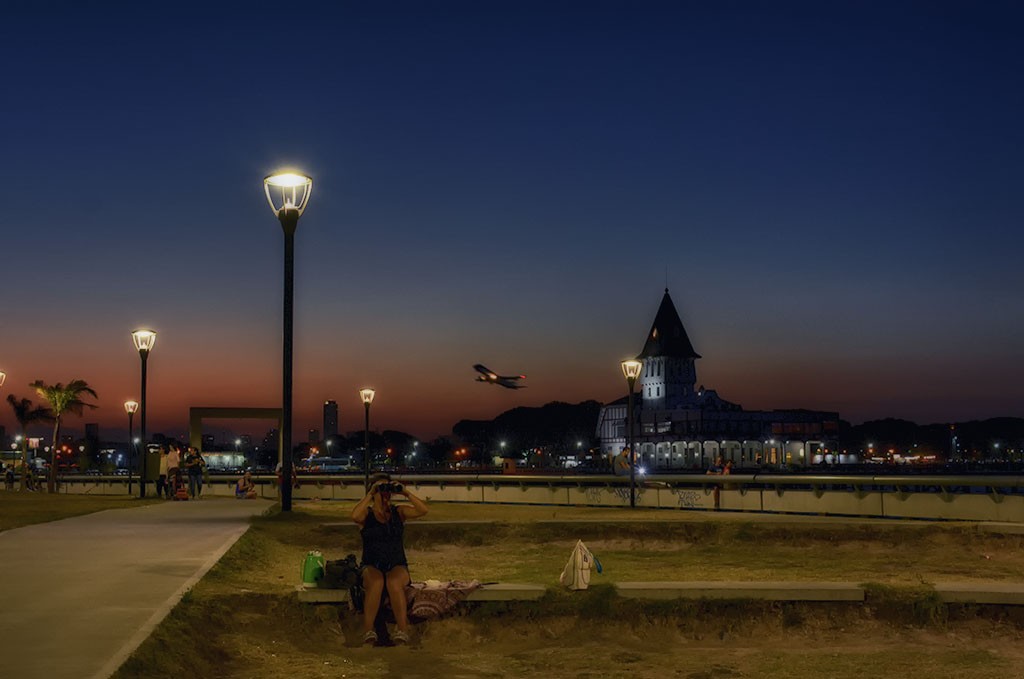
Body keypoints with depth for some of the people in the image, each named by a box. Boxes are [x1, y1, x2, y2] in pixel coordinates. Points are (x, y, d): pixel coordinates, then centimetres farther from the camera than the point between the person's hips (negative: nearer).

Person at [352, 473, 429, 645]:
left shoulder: (399, 512, 11)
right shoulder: (366, 514, 6)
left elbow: (423, 510, -7)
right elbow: (355, 516, -21)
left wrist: (406, 493, -11)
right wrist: (370, 495, -16)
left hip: (397, 566, 1)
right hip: (371, 567, -1)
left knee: (394, 582, -34)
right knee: (376, 582, -36)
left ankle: (402, 631, -37)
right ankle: (368, 632, -35)